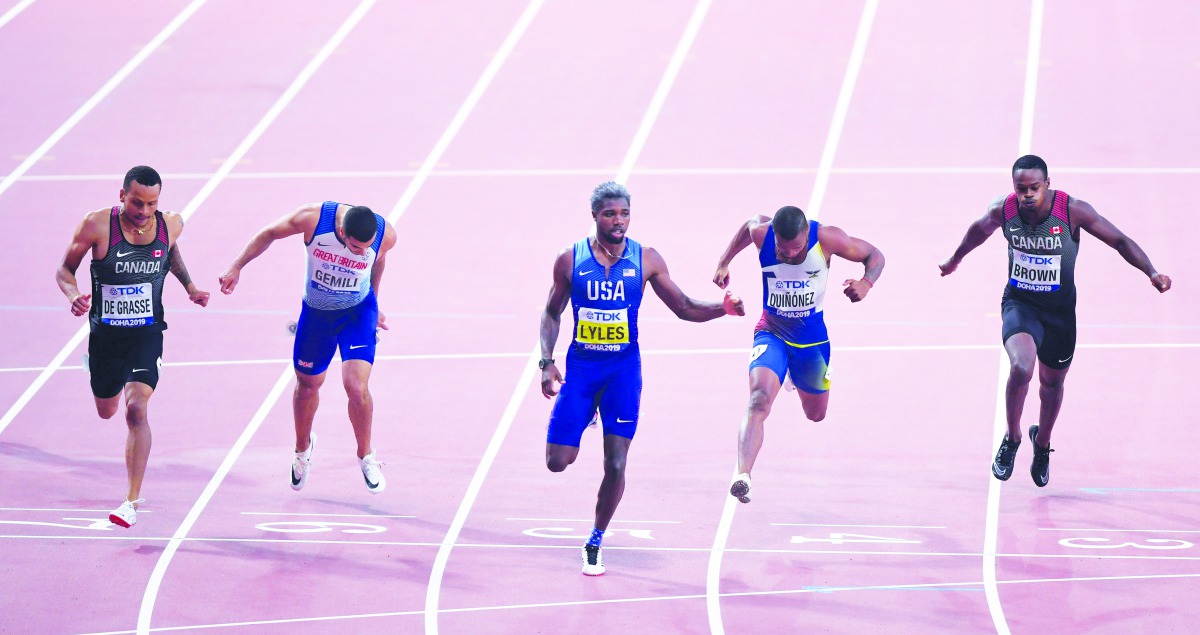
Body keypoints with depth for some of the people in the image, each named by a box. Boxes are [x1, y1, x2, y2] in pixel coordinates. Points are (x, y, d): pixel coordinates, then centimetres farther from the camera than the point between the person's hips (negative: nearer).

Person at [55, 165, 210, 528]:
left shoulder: (170, 225, -8)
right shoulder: (97, 226, -17)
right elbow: (65, 270, -6)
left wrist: (189, 286, 4)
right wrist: (74, 295, -26)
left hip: (147, 332, -1)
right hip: (105, 333, 1)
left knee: (136, 408, -19)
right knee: (107, 411, 19)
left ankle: (133, 499, -14)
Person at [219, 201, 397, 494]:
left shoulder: (385, 234, -25)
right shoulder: (312, 219, -30)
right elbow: (269, 234, -9)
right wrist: (237, 267, -6)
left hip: (358, 312, -1)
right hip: (315, 313, 1)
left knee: (356, 387, -16)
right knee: (308, 384, 15)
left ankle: (366, 456, 9)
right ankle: (302, 448, 45)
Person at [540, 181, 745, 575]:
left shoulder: (645, 260, -3)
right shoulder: (571, 260, -3)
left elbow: (684, 308, 3)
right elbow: (552, 313, 8)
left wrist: (722, 308, -15)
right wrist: (547, 361, -3)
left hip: (623, 369, -1)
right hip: (580, 366, 1)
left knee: (615, 464, -8)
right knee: (558, 461, -2)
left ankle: (596, 541, 12)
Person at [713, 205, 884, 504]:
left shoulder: (826, 239, -23)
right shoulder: (761, 233, -19)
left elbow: (874, 256, -11)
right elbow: (746, 226, 8)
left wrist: (866, 283, -31)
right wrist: (724, 264, 6)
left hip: (812, 338, 1)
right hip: (771, 334, -1)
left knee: (816, 413, 22)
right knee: (759, 401, -27)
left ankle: (798, 379, 59)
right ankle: (742, 475, -37)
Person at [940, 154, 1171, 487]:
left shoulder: (1072, 211, -21)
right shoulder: (1004, 210, -15)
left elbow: (1119, 241, -13)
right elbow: (980, 229, 10)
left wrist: (1152, 273, -24)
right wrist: (955, 260, 27)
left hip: (1060, 309, 1)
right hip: (1019, 302, -1)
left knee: (1052, 382, 18)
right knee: (1021, 366, -28)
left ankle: (1042, 442, 49)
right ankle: (1011, 440, -3)